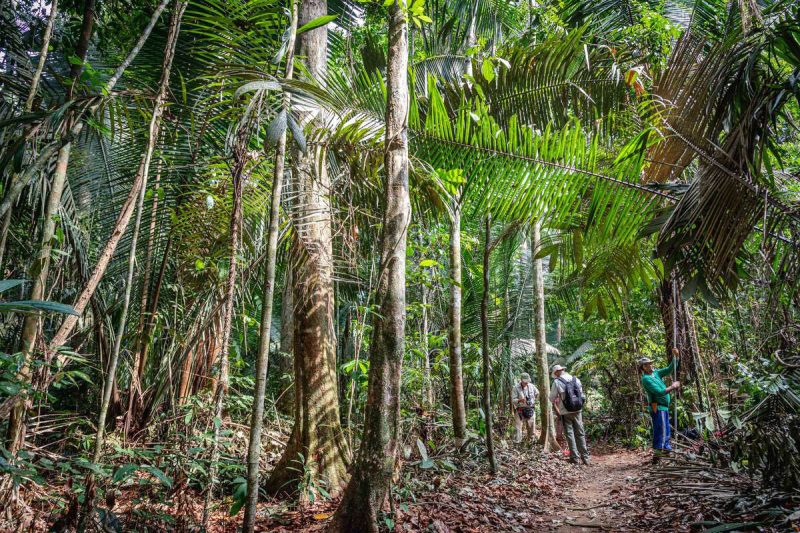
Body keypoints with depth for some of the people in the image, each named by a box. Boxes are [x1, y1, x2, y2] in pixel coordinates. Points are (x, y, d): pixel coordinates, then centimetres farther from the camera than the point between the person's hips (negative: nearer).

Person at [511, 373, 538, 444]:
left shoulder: (532, 386, 2)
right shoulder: (516, 388, -11)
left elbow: (537, 394, 22)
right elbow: (513, 400, -13)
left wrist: (533, 401, 13)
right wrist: (520, 400, -31)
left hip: (530, 410, 4)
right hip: (520, 410, -4)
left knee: (531, 427, 14)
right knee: (518, 427, -9)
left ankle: (531, 441, 31)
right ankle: (517, 442, -5)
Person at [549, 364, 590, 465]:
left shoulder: (557, 382, -10)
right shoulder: (576, 379, 3)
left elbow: (552, 398, -3)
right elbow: (582, 395, 10)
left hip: (565, 412, -4)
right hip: (577, 411, 4)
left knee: (570, 434, 5)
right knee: (580, 433, 12)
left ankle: (575, 458, 5)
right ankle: (585, 458, 15)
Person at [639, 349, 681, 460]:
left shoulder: (656, 373, 9)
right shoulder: (646, 379, -18)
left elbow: (670, 369, 9)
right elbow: (660, 392, -23)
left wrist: (675, 356, -2)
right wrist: (673, 387, -14)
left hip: (663, 407, 9)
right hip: (657, 408, -9)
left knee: (666, 431, 18)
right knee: (660, 431, -8)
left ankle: (666, 449, 30)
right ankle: (656, 455, -5)